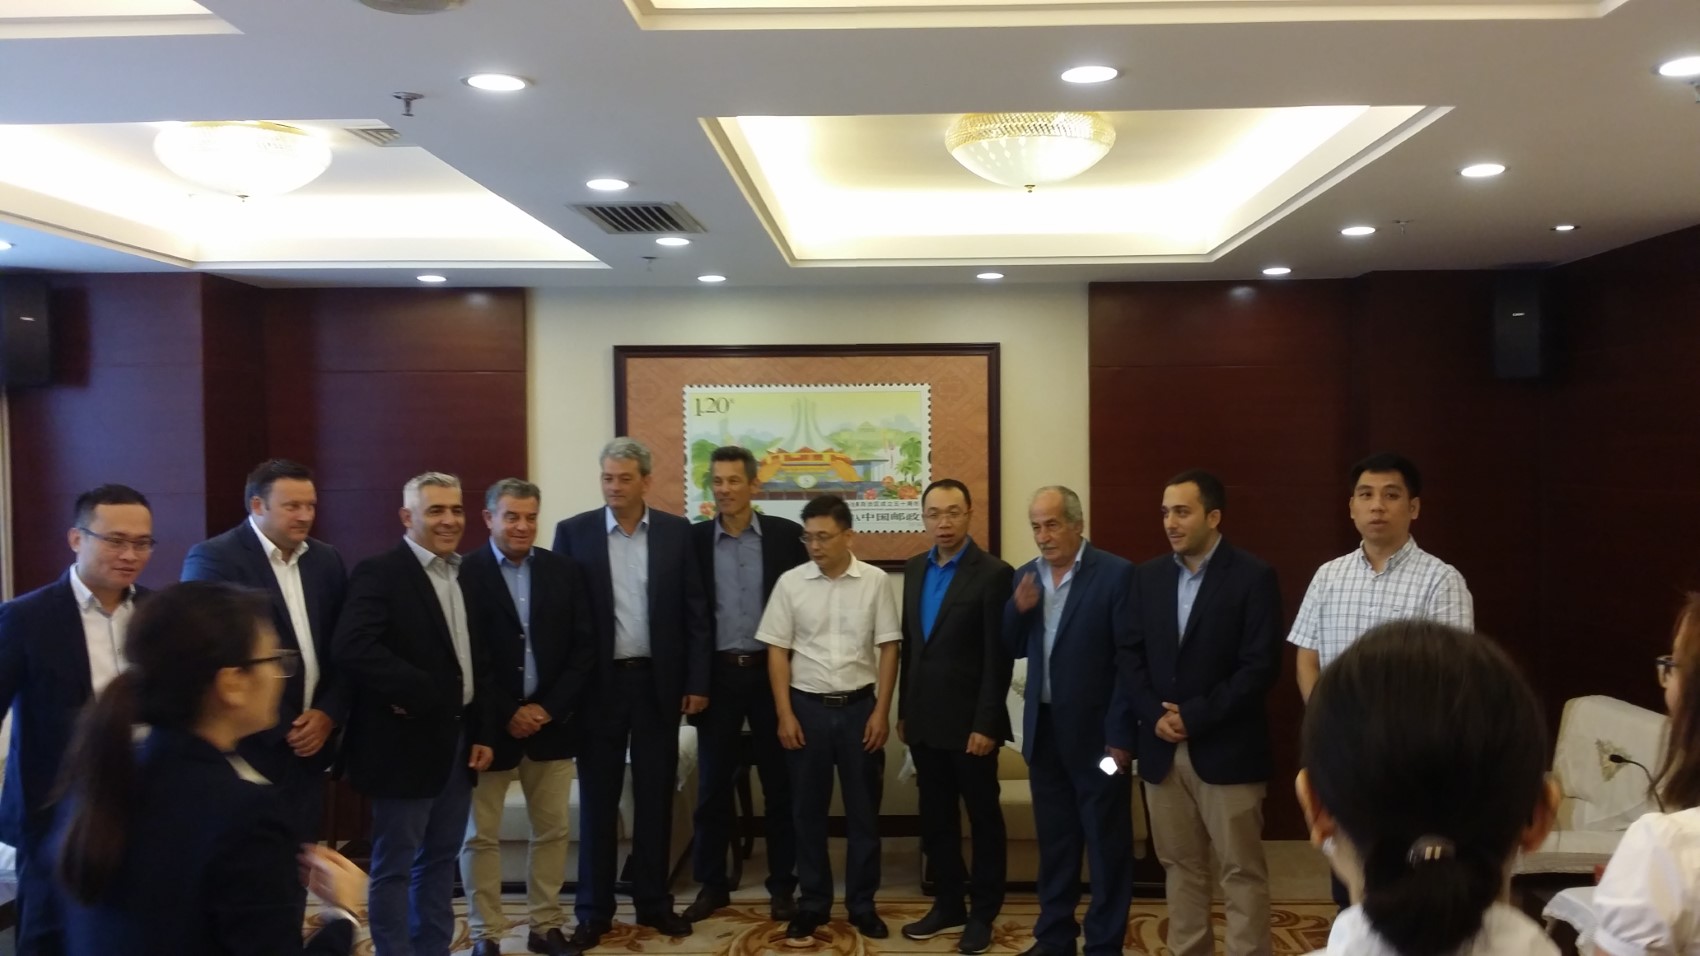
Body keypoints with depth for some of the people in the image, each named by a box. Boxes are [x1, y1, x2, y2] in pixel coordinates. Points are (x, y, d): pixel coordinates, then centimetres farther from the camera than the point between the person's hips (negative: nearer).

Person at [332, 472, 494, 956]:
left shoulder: (464, 575, 11)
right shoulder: (380, 572, -12)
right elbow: (351, 648, -27)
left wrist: (481, 732, 9)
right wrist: (415, 693, -22)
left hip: (457, 739, 7)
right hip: (407, 742, -7)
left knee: (440, 860, 16)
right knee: (394, 866, 4)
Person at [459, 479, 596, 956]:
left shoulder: (565, 570, 4)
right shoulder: (464, 574, -7)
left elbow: (584, 646, 2)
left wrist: (548, 708, -8)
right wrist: (507, 714, -13)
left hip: (550, 720, 3)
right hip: (489, 725, -3)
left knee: (552, 831, 10)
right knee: (481, 835, 6)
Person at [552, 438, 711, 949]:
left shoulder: (677, 531, 1)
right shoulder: (573, 532, -1)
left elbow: (694, 612, 2)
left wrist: (697, 681, -2)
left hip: (658, 681, 1)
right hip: (598, 683, -1)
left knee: (655, 796, 10)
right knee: (597, 799, 8)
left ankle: (653, 901, 23)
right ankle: (593, 910, 19)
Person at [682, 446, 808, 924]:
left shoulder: (786, 534, -1)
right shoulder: (694, 538, 1)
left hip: (772, 672, -1)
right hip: (717, 674, 1)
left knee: (779, 784, 7)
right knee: (713, 785, 8)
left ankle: (782, 885, 20)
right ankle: (711, 884, 21)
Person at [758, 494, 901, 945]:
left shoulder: (875, 581, -4)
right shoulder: (791, 582, -3)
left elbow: (888, 649, -2)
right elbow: (778, 651, 0)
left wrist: (881, 712, -6)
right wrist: (785, 714, -5)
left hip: (860, 707, 0)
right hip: (807, 708, 1)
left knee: (863, 811, 9)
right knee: (808, 812, 9)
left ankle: (862, 904, 22)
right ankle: (811, 904, 21)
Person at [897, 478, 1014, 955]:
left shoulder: (994, 573, -12)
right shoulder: (915, 569, 7)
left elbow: (998, 658, -14)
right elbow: (909, 643, 11)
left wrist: (986, 724, -16)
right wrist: (904, 710, 11)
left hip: (968, 720, -6)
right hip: (925, 719, 6)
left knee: (983, 819, 9)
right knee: (935, 818, 14)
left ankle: (982, 914, 21)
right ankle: (948, 904, 28)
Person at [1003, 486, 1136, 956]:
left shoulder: (1116, 573, -11)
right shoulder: (1026, 576, 7)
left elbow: (1130, 659, -13)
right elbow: (1012, 649, 10)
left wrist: (1121, 735, -16)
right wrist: (1018, 610, -11)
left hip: (1096, 732, -5)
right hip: (1044, 730, 6)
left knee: (1106, 845, 6)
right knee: (1054, 842, 16)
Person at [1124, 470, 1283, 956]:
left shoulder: (1253, 576, -7)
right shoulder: (1148, 575, 8)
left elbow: (1261, 666, -13)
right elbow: (1134, 655, 8)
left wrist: (1195, 716, -16)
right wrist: (1154, 715, -8)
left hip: (1226, 750, -5)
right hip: (1162, 748, 5)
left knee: (1241, 870, 3)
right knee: (1180, 865, 13)